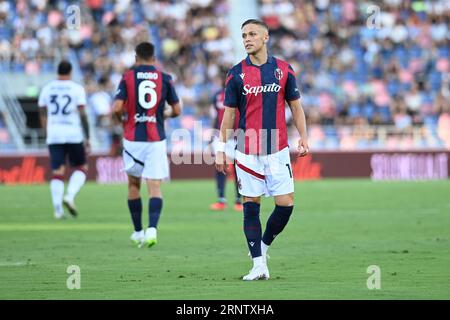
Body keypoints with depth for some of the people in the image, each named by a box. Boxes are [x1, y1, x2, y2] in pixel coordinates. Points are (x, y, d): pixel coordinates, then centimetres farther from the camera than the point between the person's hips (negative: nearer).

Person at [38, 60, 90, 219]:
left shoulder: (47, 89, 8)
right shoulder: (77, 89, -3)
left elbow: (42, 115, 12)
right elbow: (83, 115, -7)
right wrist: (87, 138, -2)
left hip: (54, 135, 3)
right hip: (74, 135, -3)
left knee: (57, 172, 4)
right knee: (81, 167, 13)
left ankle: (58, 209, -5)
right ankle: (70, 195, -10)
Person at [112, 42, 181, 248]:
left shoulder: (128, 78, -2)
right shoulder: (164, 79, 2)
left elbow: (117, 108, -11)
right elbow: (177, 110, 6)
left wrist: (121, 119, 11)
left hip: (132, 139, 0)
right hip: (156, 140, 0)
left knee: (133, 184, 17)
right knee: (155, 187, -3)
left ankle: (138, 232, 21)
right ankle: (152, 228, -24)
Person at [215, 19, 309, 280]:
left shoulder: (284, 70, 3)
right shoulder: (236, 74, 0)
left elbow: (296, 107, 10)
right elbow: (229, 114, 4)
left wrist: (304, 138, 1)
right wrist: (221, 149, 1)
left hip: (278, 150, 1)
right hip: (247, 152, -1)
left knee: (286, 204, -3)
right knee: (251, 207, -1)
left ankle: (263, 246, 21)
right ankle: (259, 265, 4)